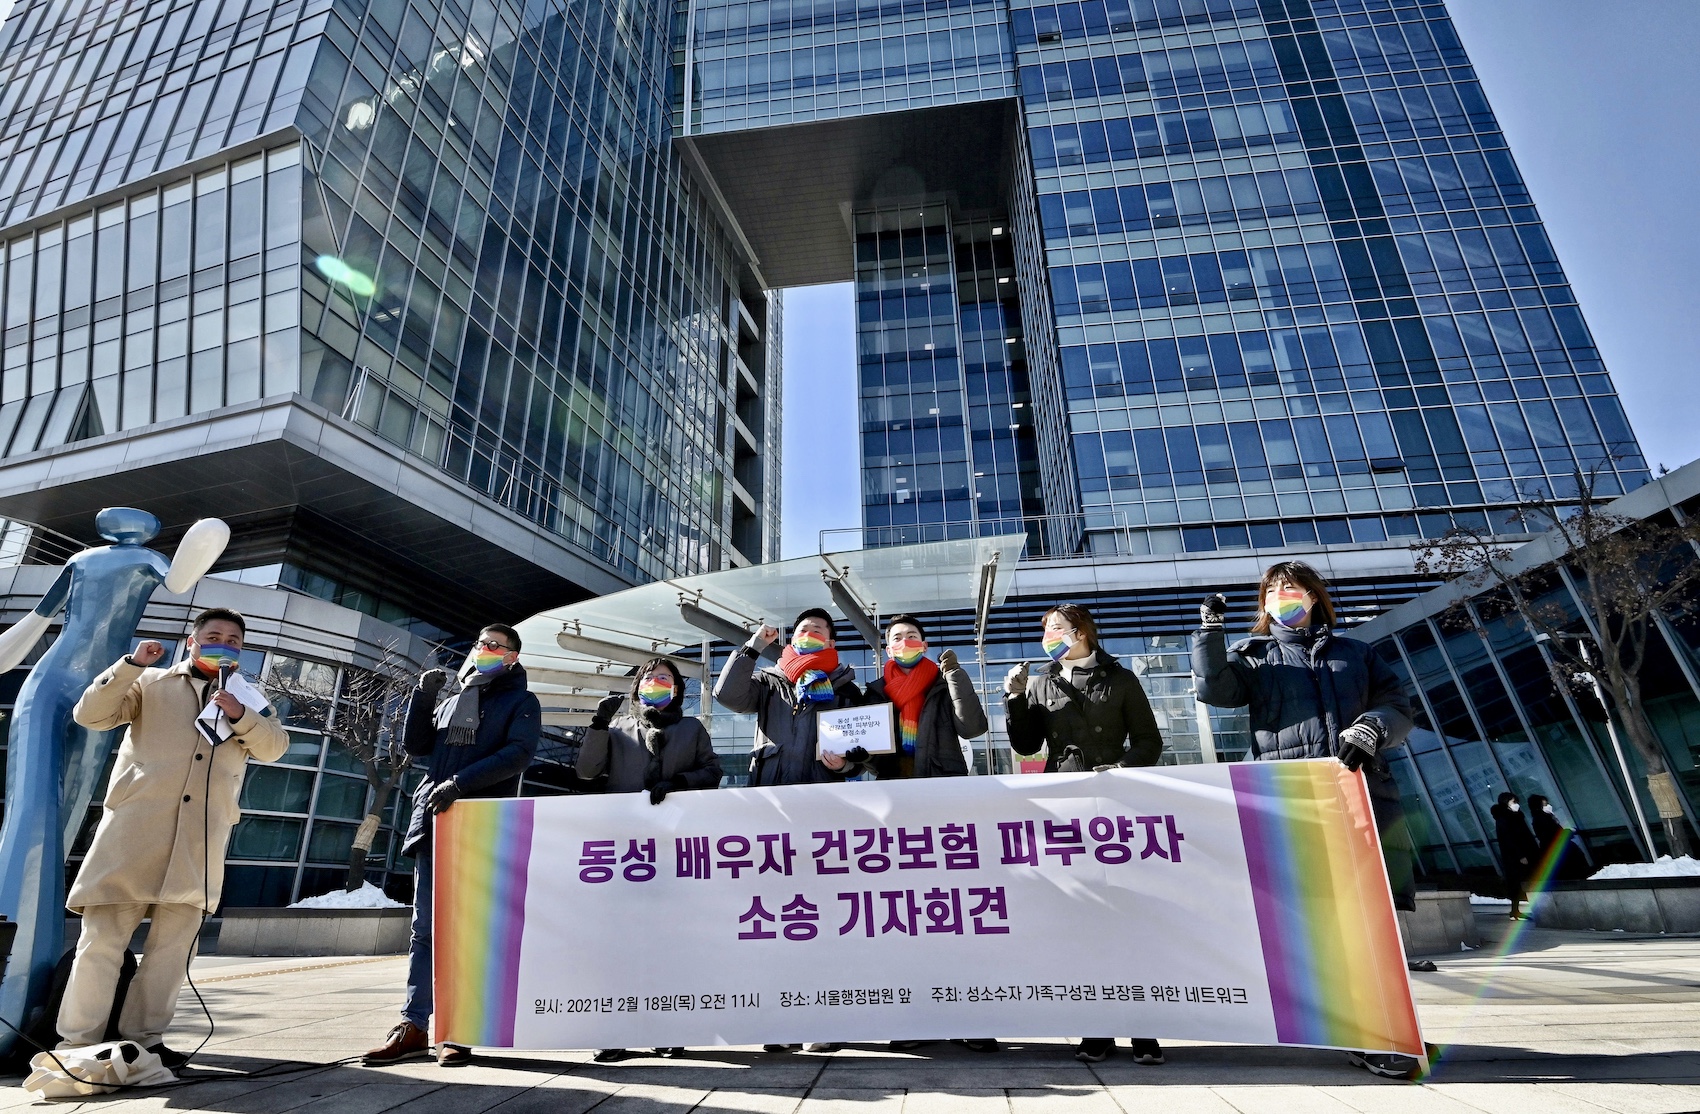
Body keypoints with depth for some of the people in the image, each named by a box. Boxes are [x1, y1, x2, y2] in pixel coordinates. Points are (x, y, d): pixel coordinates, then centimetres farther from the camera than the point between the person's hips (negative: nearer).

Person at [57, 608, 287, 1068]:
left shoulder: (247, 698, 16)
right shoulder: (152, 684, 13)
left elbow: (274, 746, 4)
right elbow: (90, 715, 2)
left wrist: (240, 714, -14)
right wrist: (131, 664, -8)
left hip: (201, 837, 2)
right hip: (136, 825, -2)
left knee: (173, 944, 5)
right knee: (104, 935, -3)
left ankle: (144, 1038, 14)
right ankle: (77, 1042, 7)